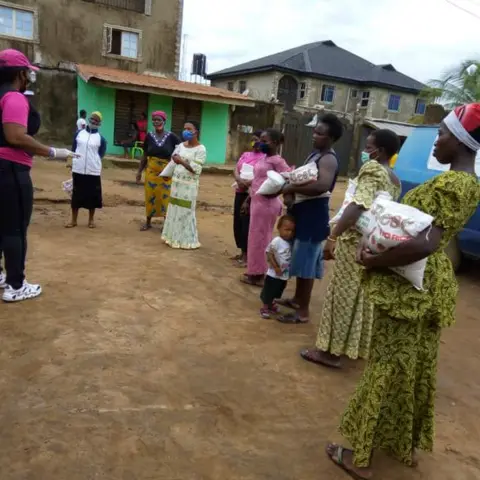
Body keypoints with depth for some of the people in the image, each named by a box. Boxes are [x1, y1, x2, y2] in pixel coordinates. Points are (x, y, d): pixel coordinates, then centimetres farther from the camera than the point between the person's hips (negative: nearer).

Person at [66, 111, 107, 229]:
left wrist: (93, 163, 4)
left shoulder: (101, 139, 0)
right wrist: (74, 163, 9)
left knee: (92, 195, 6)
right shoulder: (79, 134, 6)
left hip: (93, 171, -2)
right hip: (78, 170, 2)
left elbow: (101, 155, 6)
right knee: (76, 195, 8)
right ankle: (74, 220, 18)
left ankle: (91, 220, 21)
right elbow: (74, 149, 11)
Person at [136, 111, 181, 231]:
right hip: (151, 171, 2)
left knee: (165, 197, 3)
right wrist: (139, 171, 7)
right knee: (150, 196, 9)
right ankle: (148, 222, 23)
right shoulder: (149, 136, 0)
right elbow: (145, 156, 7)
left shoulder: (171, 137, -7)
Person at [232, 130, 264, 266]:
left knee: (247, 224, -4)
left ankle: (247, 255, 6)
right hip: (240, 193, 8)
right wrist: (239, 180, -15)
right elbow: (236, 170, 5)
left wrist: (249, 183, -26)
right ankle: (242, 252, 25)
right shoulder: (245, 154, 16)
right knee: (237, 223, 12)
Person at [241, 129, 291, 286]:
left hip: (266, 203, -9)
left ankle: (257, 275, 13)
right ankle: (256, 272, 27)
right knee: (258, 238, 15)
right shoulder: (263, 158, 13)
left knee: (259, 238, 1)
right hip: (257, 201, 9)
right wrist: (248, 200, 19)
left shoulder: (277, 161, -14)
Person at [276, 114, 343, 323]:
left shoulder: (329, 159, -17)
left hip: (314, 215, -10)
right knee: (300, 259, 19)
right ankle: (297, 299, 34)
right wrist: (291, 192, -3)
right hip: (302, 212, 10)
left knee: (306, 262, -4)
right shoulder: (315, 154, 14)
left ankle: (303, 311, 6)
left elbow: (323, 186, -34)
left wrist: (292, 188, -25)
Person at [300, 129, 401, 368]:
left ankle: (331, 351, 9)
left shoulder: (372, 169, -11)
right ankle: (356, 346, 29)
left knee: (342, 295, 0)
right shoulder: (395, 181, 15)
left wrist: (332, 237, -26)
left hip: (356, 242, -9)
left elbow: (358, 206, -24)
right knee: (361, 297, 17)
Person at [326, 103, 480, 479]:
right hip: (431, 281, 9)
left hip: (410, 284, -9)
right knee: (417, 365, 19)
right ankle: (406, 444, 38)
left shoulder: (449, 184, -21)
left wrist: (374, 262, -22)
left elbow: (424, 244, -33)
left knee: (387, 365, 1)